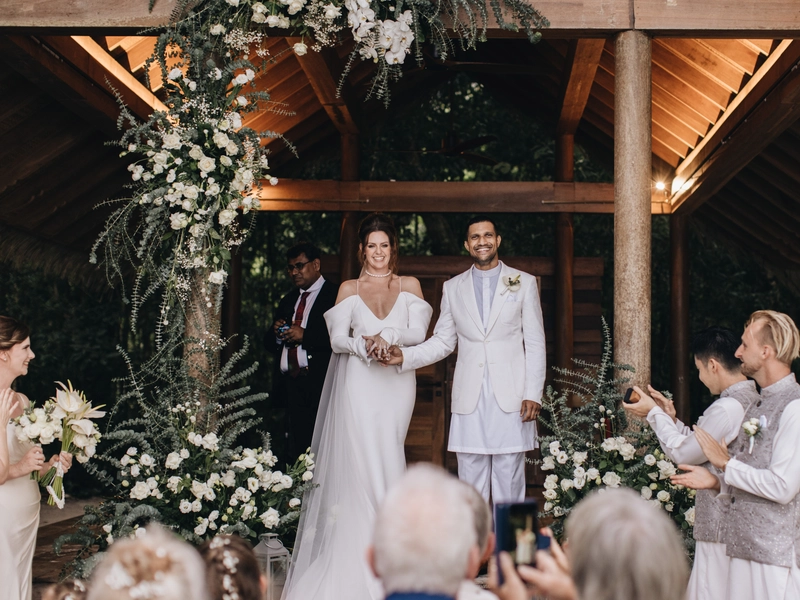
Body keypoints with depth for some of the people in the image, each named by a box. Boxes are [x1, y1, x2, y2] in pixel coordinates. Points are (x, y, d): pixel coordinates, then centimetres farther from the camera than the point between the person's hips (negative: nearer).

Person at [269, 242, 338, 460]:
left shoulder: (335, 295, -1)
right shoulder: (287, 301, 23)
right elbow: (272, 347, 26)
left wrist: (305, 336, -15)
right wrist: (276, 333, 4)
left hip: (319, 385, -7)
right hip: (289, 385, 7)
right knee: (292, 453, 3)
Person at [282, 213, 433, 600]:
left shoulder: (410, 286, 10)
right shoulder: (349, 289, 9)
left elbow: (418, 332, -3)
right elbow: (337, 337, -1)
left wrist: (388, 336, -21)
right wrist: (365, 344, -19)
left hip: (396, 384, 1)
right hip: (359, 384, -1)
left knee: (384, 462, 1)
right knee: (366, 465, -7)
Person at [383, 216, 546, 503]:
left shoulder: (524, 283, 7)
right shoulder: (453, 288, 13)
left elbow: (535, 344, 4)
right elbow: (442, 341, 12)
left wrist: (533, 394, -4)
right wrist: (405, 356, -4)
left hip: (511, 398, -2)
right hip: (469, 400, 2)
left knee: (509, 482, 0)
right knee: (470, 483, 2)